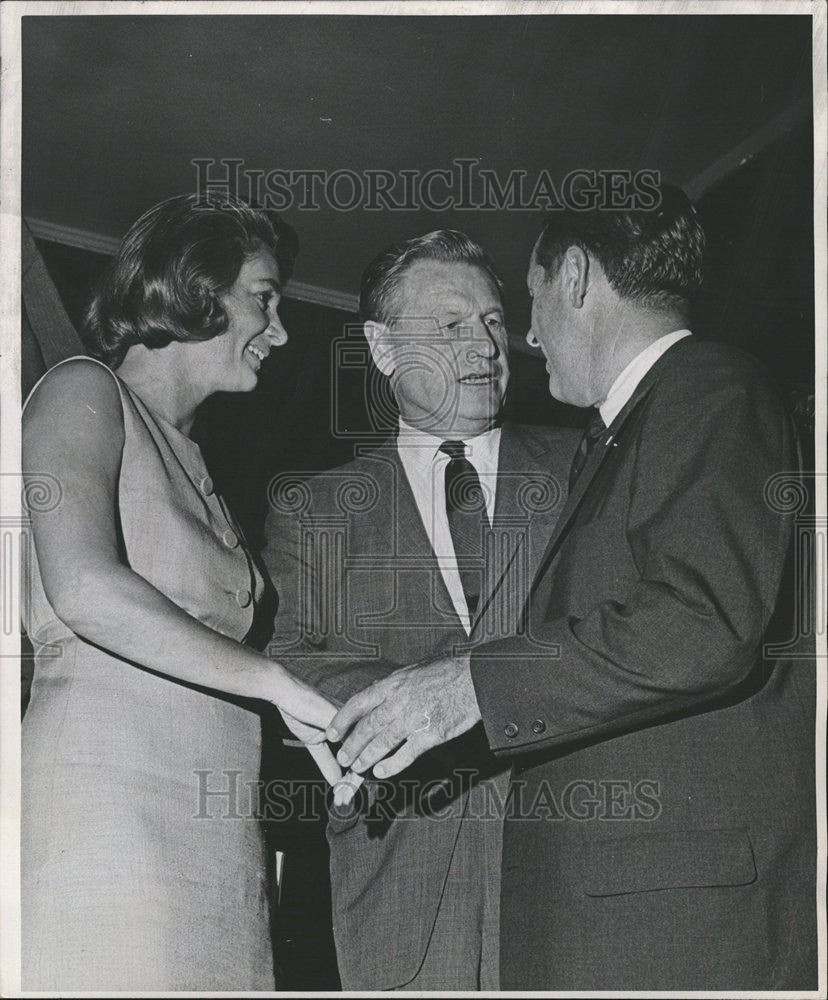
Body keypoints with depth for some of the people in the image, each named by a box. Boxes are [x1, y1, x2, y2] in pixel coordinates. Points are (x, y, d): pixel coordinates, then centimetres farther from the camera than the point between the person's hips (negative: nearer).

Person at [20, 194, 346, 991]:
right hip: (102, 813, -8)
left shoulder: (188, 457, 27)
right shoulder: (84, 393, 2)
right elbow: (83, 588, -16)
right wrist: (276, 684, -15)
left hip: (212, 843, 8)